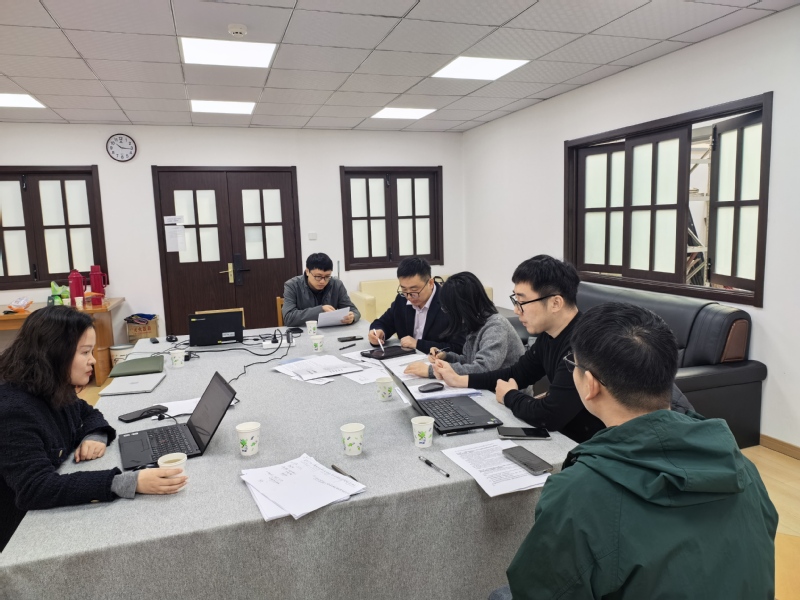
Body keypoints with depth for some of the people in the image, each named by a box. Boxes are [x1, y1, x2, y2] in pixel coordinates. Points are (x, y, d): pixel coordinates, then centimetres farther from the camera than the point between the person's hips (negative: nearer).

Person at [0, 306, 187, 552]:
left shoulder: (54, 391, -2)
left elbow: (88, 413, 17)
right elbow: (36, 488, -37)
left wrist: (96, 436, -8)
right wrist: (129, 483, -46)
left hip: (53, 512, 8)